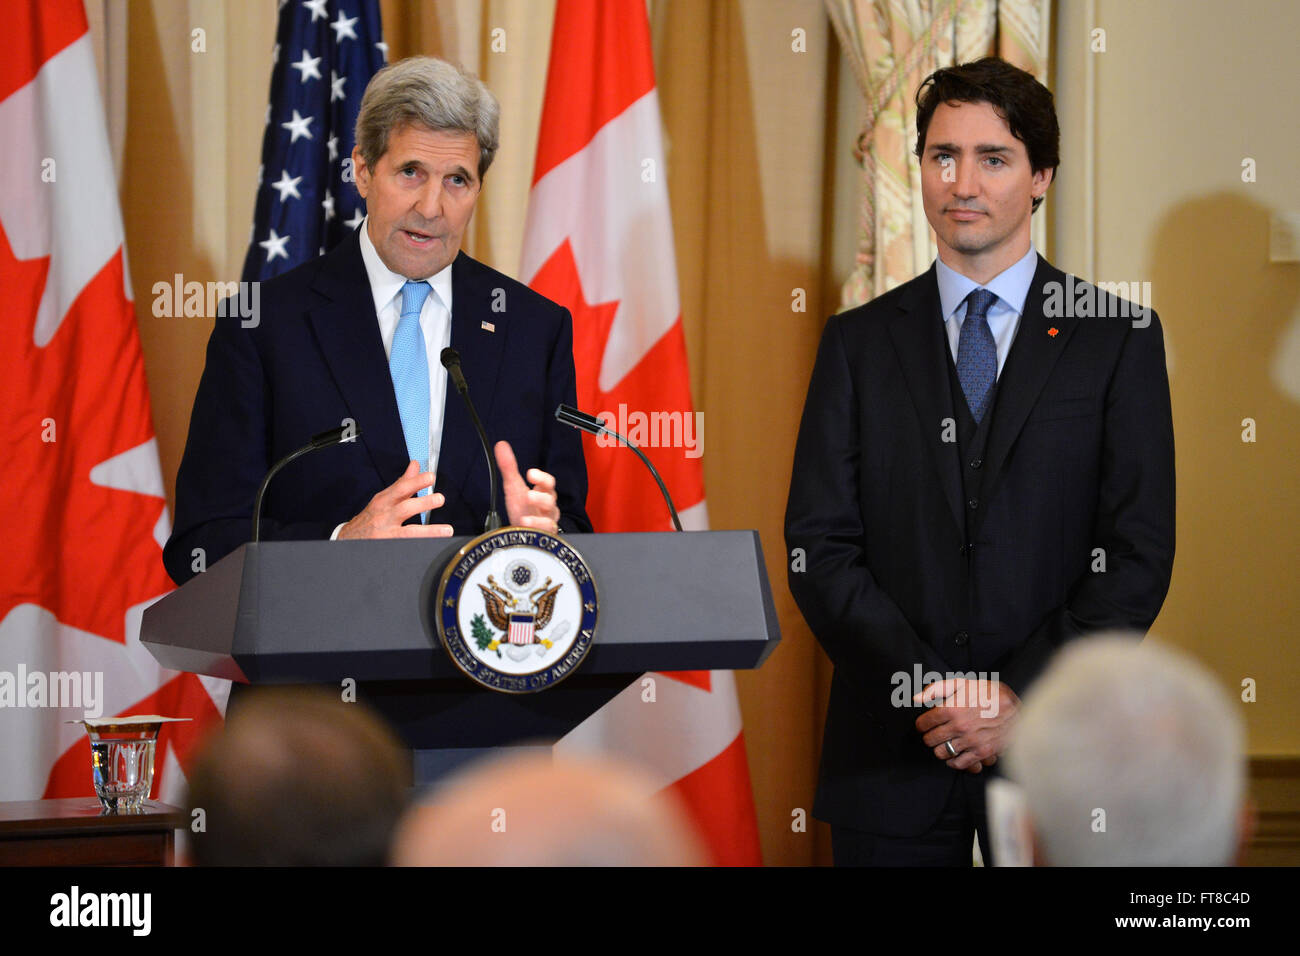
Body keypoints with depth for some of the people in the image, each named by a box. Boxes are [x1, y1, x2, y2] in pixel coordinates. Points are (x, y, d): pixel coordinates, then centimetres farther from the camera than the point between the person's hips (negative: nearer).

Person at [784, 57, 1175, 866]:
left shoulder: (1119, 339, 3)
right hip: (890, 748, 1)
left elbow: (1140, 554, -3)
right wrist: (926, 686, -11)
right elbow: (820, 543, 2)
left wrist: (1021, 697, -12)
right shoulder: (859, 342, 8)